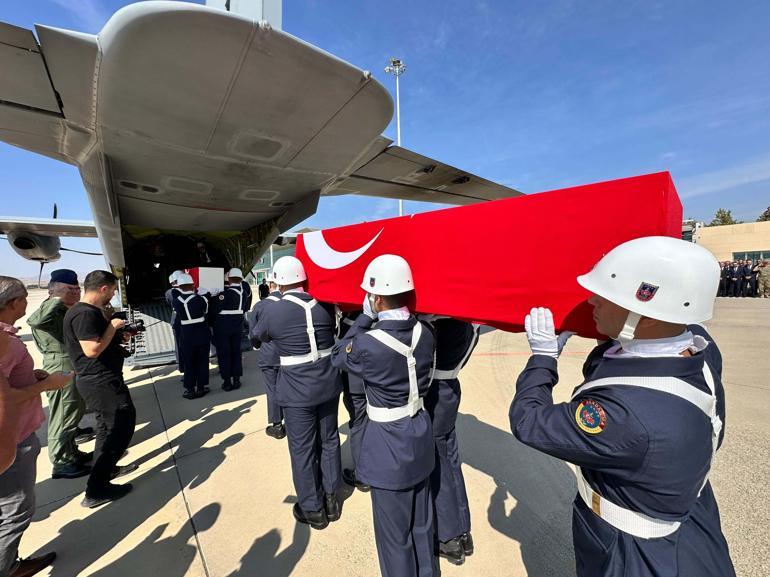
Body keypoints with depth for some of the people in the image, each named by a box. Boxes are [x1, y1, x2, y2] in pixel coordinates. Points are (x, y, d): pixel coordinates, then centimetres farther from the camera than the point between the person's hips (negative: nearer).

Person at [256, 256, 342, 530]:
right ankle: (330, 499, 39)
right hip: (329, 384, 4)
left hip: (297, 390, -4)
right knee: (329, 441, 20)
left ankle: (312, 509, 33)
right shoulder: (324, 304, -7)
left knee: (303, 450, 15)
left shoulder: (272, 311, -14)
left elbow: (259, 336, 7)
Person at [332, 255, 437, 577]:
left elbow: (338, 357, -5)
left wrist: (364, 318, -6)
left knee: (394, 530, 19)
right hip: (421, 435, 7)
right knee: (421, 522, 28)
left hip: (388, 444, -6)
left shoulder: (368, 344, -27)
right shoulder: (425, 333, -10)